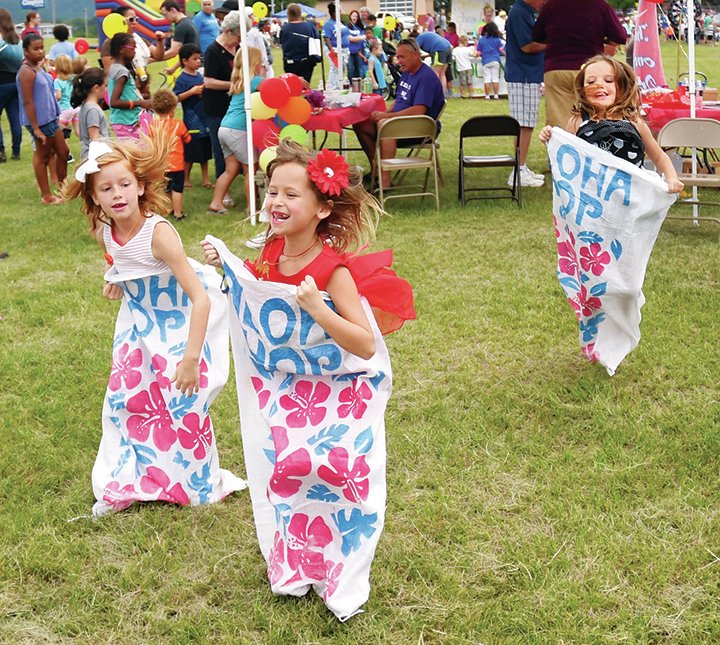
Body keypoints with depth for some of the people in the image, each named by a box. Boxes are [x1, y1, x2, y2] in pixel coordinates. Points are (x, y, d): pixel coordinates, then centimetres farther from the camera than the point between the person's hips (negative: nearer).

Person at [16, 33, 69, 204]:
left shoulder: (38, 68, 11)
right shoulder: (27, 72, -18)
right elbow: (27, 102, -21)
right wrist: (36, 129, -22)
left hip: (50, 119, 9)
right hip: (39, 121, -9)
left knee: (63, 152, 15)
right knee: (43, 157, 2)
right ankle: (47, 196, 13)